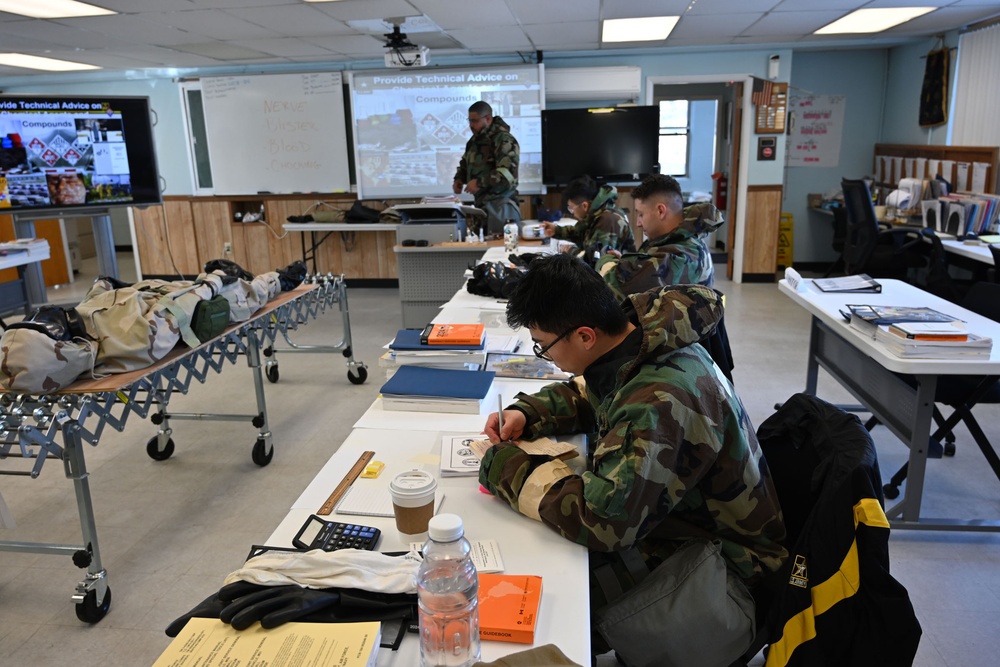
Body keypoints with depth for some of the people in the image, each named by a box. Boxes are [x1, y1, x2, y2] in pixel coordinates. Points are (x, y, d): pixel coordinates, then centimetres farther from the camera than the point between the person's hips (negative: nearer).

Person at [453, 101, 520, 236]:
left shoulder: (504, 140, -14)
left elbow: (508, 172, -25)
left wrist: (480, 182, -24)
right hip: (480, 203, 8)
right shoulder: (474, 140, 15)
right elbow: (465, 163, 29)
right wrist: (459, 179, 8)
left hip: (501, 205, -8)